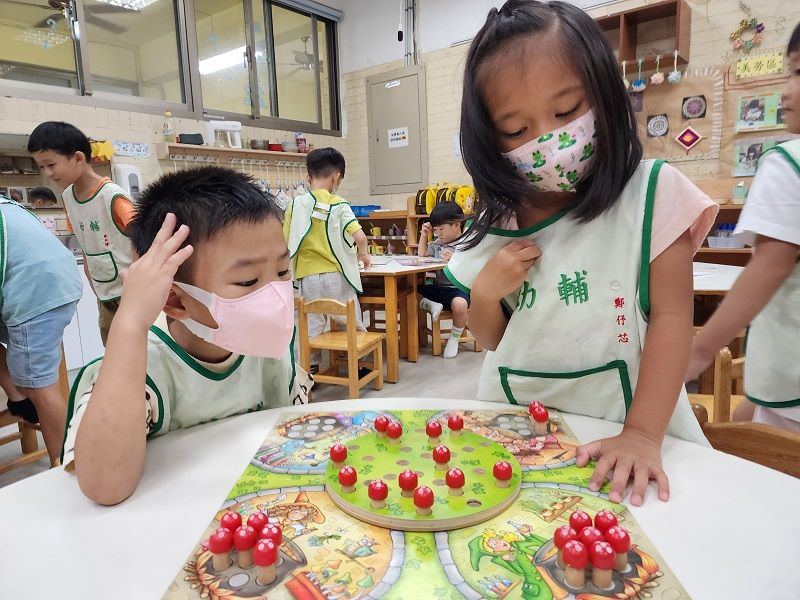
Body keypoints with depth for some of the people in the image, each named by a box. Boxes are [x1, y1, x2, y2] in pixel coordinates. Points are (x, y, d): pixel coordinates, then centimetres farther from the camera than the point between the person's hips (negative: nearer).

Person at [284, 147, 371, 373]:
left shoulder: (296, 203, -1)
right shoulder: (339, 205, -5)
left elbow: (286, 242, 0)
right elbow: (360, 237, -15)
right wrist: (363, 254, 6)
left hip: (308, 276, 1)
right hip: (336, 275, -1)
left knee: (312, 324, 9)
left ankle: (310, 368, 15)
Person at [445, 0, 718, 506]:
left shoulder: (650, 194, -7)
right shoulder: (497, 223, 1)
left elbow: (671, 316, -9)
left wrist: (643, 435, -17)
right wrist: (485, 293, -11)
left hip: (620, 427, 0)